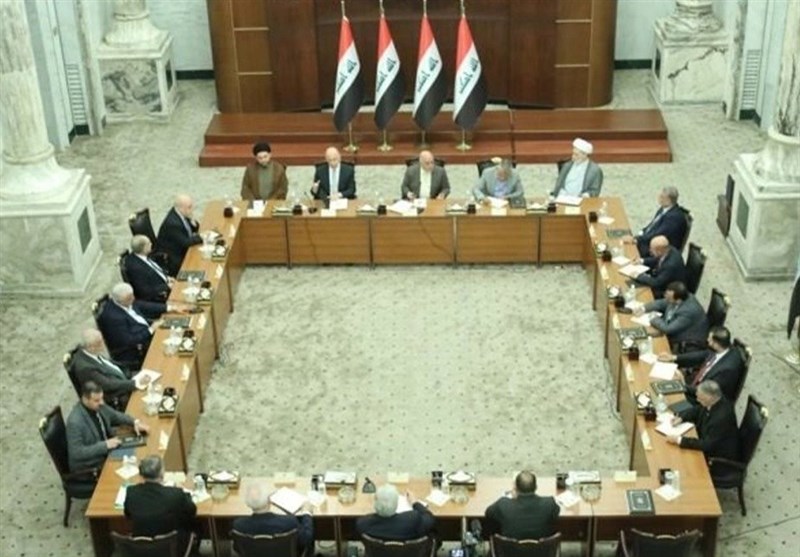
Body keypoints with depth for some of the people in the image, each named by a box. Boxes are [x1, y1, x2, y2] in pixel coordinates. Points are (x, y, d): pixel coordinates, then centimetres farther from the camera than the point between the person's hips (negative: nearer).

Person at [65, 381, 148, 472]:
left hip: (106, 453, 8)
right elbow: (77, 453, -27)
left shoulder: (98, 405, -6)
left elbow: (115, 416, 13)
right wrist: (105, 445, -28)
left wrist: (135, 422, -4)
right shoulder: (75, 422, -28)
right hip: (88, 467, -8)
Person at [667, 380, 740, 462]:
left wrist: (680, 440, -29)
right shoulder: (712, 402, -11)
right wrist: (680, 418, -6)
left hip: (721, 458, -8)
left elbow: (707, 445, -31)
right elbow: (697, 410, 10)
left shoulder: (722, 417, -35)